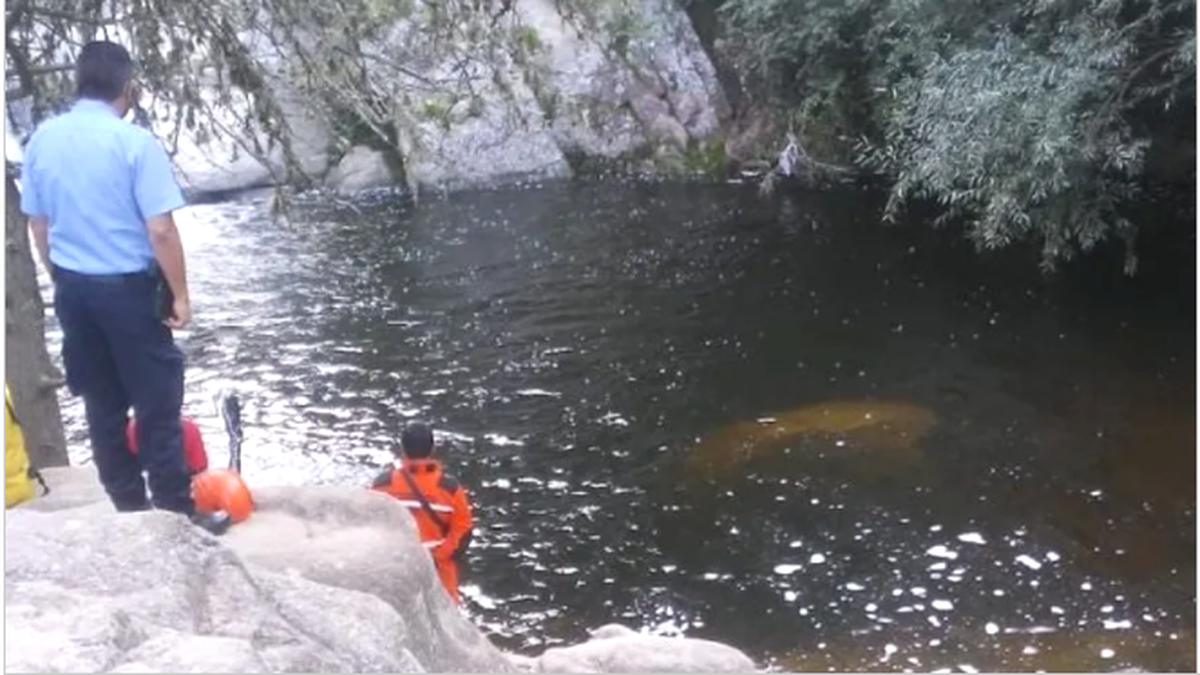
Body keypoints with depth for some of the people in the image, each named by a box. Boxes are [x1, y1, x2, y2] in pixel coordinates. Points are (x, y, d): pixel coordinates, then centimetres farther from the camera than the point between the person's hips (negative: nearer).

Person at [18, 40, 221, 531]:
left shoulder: (41, 140, 2)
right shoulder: (136, 142, -16)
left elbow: (38, 224, 10)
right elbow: (160, 231, -19)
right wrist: (180, 294, -9)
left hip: (73, 288, 6)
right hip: (129, 287, -6)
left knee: (101, 403, 15)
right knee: (157, 402, 3)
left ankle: (128, 506, 25)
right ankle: (175, 510, 8)